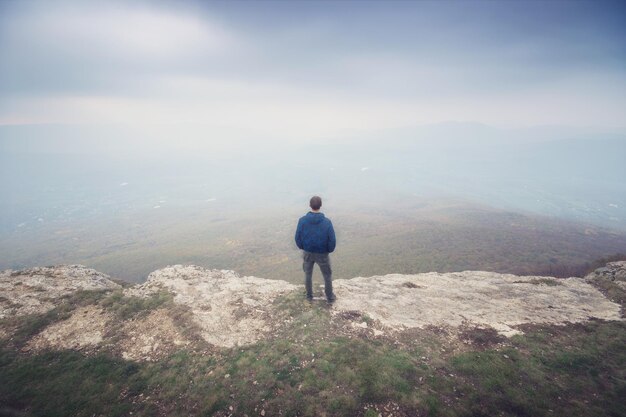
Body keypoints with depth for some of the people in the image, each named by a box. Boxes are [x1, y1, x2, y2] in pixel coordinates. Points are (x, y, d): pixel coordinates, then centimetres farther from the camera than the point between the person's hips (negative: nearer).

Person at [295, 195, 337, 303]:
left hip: (307, 253, 2)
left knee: (308, 274, 24)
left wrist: (303, 247, 10)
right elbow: (332, 241, -17)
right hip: (322, 254, -1)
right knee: (327, 275, 21)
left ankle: (309, 295, 39)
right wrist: (329, 250, 5)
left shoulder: (302, 220, -18)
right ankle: (330, 297, 34)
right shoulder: (327, 222, -22)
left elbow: (298, 238, -11)